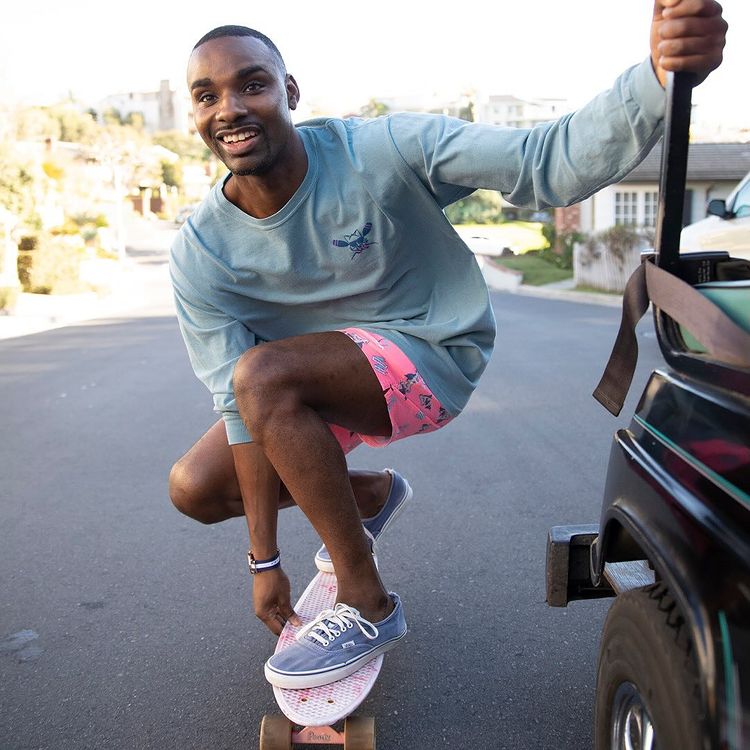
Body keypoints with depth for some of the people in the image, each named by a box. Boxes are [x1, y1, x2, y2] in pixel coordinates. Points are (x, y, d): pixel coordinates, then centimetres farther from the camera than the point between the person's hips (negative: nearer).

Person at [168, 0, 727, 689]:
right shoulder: (200, 253, -14)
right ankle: (372, 494, 21)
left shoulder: (380, 151, -23)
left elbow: (544, 163, -30)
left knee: (263, 373, -31)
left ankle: (368, 606, -16)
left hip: (436, 353, -5)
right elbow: (240, 407, -15)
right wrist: (264, 560, -15)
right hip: (324, 382, 6)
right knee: (194, 488, -1)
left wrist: (663, 75, -50)